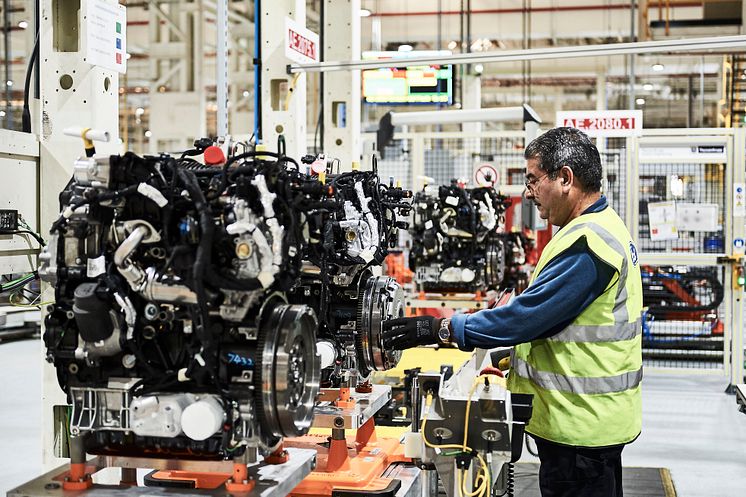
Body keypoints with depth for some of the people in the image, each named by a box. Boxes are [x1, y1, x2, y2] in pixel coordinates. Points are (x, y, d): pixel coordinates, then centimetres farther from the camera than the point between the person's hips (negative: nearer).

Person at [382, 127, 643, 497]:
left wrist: (441, 329, -20)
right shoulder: (603, 226, 12)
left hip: (580, 426, -10)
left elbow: (528, 314, -25)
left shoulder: (587, 242, -22)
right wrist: (518, 353, 14)